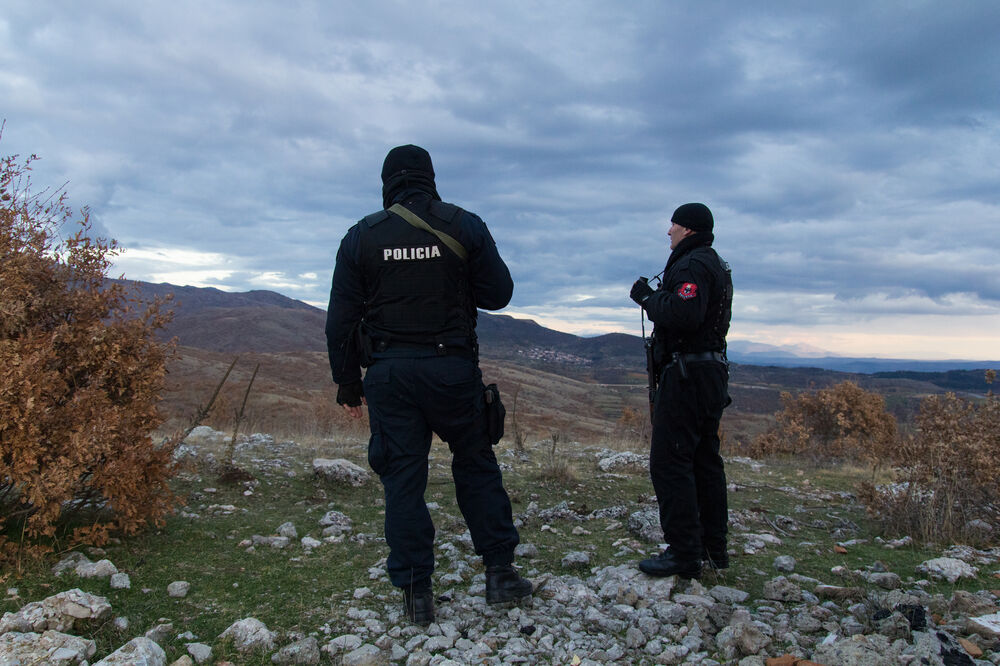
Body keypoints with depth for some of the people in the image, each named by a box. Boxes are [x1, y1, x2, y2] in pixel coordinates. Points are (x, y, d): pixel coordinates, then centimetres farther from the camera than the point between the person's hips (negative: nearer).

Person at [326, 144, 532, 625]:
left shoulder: (361, 236, 3)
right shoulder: (464, 225, 0)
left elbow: (340, 320, 3)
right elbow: (498, 294, 2)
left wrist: (347, 384, 11)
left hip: (388, 373, 1)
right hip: (452, 369, 0)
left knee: (402, 477, 7)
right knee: (477, 465, 14)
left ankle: (415, 591, 12)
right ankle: (500, 572, 18)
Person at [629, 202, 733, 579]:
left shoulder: (692, 265, -13)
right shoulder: (716, 266, 21)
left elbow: (682, 314, -28)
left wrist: (648, 297, -14)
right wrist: (654, 298, 13)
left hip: (687, 374, -11)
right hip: (713, 373, 11)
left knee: (669, 462, -8)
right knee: (704, 461, 15)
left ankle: (684, 554, -5)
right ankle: (714, 548, 23)